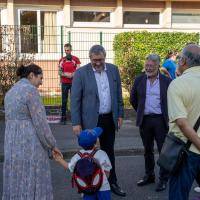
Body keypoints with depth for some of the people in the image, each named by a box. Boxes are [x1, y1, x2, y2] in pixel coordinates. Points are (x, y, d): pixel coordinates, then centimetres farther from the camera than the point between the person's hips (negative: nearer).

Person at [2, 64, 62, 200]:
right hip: (30, 145, -8)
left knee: (17, 183, 14)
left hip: (13, 144, 8)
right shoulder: (31, 90, -13)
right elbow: (40, 122, -16)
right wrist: (52, 145, -7)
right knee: (33, 186, 1)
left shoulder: (10, 93, 13)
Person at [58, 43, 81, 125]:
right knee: (64, 100, 2)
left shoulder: (76, 59, 3)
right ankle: (63, 117, 6)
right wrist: (65, 74, -14)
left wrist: (72, 75, -18)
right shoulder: (62, 60, 8)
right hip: (64, 83, 1)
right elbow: (59, 72, 4)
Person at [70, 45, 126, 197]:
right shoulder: (81, 73, -9)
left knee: (109, 152, 16)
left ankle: (112, 183, 30)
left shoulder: (113, 70, 3)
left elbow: (118, 94, 11)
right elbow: (75, 100, -9)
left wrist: (120, 114, 8)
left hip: (110, 119, 4)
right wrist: (76, 123, -12)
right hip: (91, 121, -4)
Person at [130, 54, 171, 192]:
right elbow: (133, 99, 14)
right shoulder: (139, 80, 3)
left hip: (161, 120, -3)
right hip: (145, 120, 3)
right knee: (148, 150, 15)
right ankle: (149, 176, 30)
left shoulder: (167, 81, -5)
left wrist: (167, 115, 2)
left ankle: (163, 179, 17)